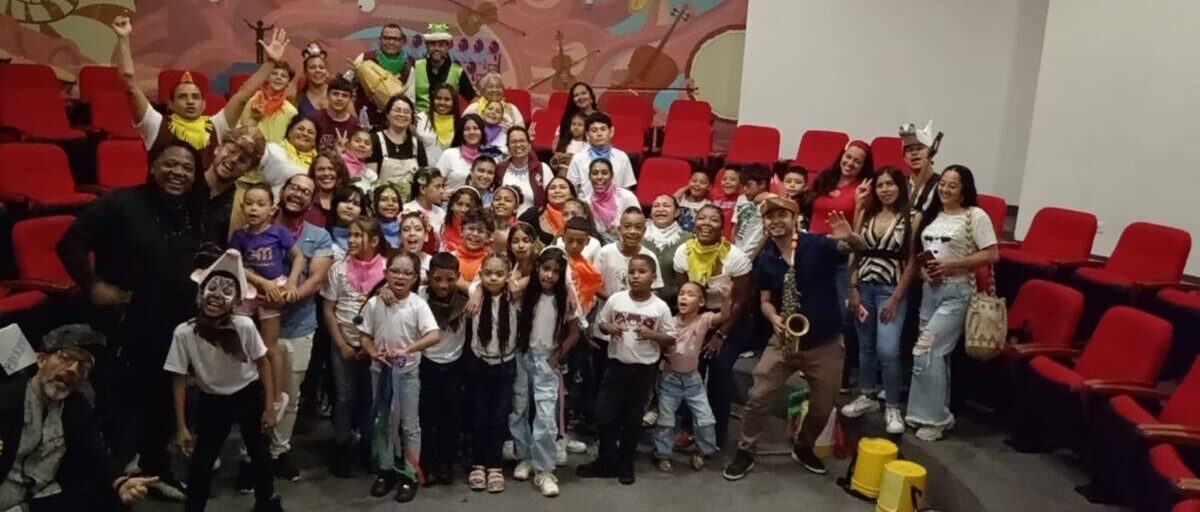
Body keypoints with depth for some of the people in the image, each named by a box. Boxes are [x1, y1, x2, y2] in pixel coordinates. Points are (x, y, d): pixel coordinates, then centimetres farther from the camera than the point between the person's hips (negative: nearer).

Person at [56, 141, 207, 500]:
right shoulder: (121, 202, -11)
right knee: (121, 402, 3)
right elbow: (71, 243, -13)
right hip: (124, 325, -6)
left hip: (174, 326, 6)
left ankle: (155, 468, 36)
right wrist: (93, 285, -17)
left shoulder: (192, 213, 7)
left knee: (163, 400, 18)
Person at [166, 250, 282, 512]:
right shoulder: (184, 333, -24)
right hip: (212, 401, -1)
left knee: (260, 453, 19)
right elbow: (179, 380, -13)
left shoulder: (244, 326, -26)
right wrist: (181, 427, -10)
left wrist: (269, 406, -8)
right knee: (202, 460, 5)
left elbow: (263, 363, -10)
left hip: (250, 396, 1)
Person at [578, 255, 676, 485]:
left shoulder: (660, 307, -9)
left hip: (644, 369, -1)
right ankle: (607, 461, 22)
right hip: (616, 365, 1)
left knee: (633, 418, 11)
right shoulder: (615, 299, -5)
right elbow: (600, 322, 7)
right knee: (604, 414, 4)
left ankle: (625, 464, 27)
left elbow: (671, 339, -3)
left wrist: (651, 334, -20)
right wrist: (609, 328, -15)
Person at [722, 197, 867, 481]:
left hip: (824, 343, -2)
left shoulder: (818, 245, -13)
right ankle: (745, 453, 15)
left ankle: (803, 447, 39)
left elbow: (861, 248, -23)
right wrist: (774, 319, -16)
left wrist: (850, 237, -47)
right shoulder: (765, 259, -2)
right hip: (784, 341, 2)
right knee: (757, 397, -3)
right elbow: (766, 300, 6)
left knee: (822, 407, 13)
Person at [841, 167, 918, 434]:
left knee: (887, 350, -12)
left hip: (891, 289, -4)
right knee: (865, 345, 12)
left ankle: (892, 407, 3)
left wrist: (895, 298, -10)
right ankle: (867, 396, 27)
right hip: (863, 286, 4)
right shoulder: (866, 215, 7)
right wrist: (853, 288, -1)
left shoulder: (911, 219, -5)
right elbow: (854, 254, 8)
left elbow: (911, 262, -6)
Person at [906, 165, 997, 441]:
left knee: (925, 351, -13)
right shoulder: (932, 214, 12)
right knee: (936, 353, 11)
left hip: (956, 292, -6)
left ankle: (933, 417, 0)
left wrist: (952, 264, -18)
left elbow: (992, 255, -12)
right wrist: (923, 268, -4)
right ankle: (939, 413, 23)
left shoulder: (976, 216, -7)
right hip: (930, 289, 6)